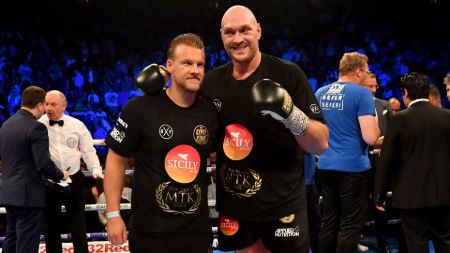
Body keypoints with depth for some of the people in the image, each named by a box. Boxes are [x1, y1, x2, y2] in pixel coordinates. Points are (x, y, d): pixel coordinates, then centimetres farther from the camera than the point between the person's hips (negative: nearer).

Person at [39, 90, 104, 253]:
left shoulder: (77, 125, 2)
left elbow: (88, 150, 6)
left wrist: (96, 169, -7)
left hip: (74, 180, 1)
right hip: (48, 182, -1)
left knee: (78, 225, 7)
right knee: (51, 225, 10)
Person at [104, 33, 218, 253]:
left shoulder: (211, 112, 1)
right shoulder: (139, 109, -10)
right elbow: (116, 159, -4)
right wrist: (113, 213, -7)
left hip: (198, 231, 4)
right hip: (149, 231, -3)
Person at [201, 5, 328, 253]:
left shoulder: (288, 75, -11)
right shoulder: (212, 81, 1)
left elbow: (321, 145, -12)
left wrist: (290, 113, -31)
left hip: (282, 206, -3)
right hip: (233, 205, 4)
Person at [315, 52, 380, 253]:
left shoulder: (320, 93, 8)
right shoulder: (361, 93, -11)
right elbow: (370, 138, -17)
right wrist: (375, 125, 3)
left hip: (325, 166, 6)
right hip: (353, 166, -6)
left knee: (328, 222, 13)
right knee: (351, 225, 1)